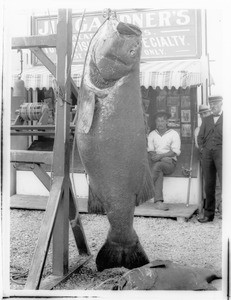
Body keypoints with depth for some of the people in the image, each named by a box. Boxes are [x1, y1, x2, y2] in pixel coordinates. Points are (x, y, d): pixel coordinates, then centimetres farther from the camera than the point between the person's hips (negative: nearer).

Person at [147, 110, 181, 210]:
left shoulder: (174, 134, 5)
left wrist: (161, 156, -22)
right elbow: (150, 150, 5)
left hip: (170, 163, -3)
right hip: (155, 162, 3)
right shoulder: (152, 134, 16)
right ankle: (158, 202, -41)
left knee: (158, 165, -36)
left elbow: (175, 151, -7)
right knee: (159, 173, -33)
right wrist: (153, 155, -20)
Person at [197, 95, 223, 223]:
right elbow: (200, 137, 18)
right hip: (207, 153, 4)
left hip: (220, 151, -4)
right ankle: (208, 214, 10)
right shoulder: (206, 120, 21)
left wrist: (224, 150, -7)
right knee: (209, 185, 5)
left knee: (224, 182, -13)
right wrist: (202, 149, 4)